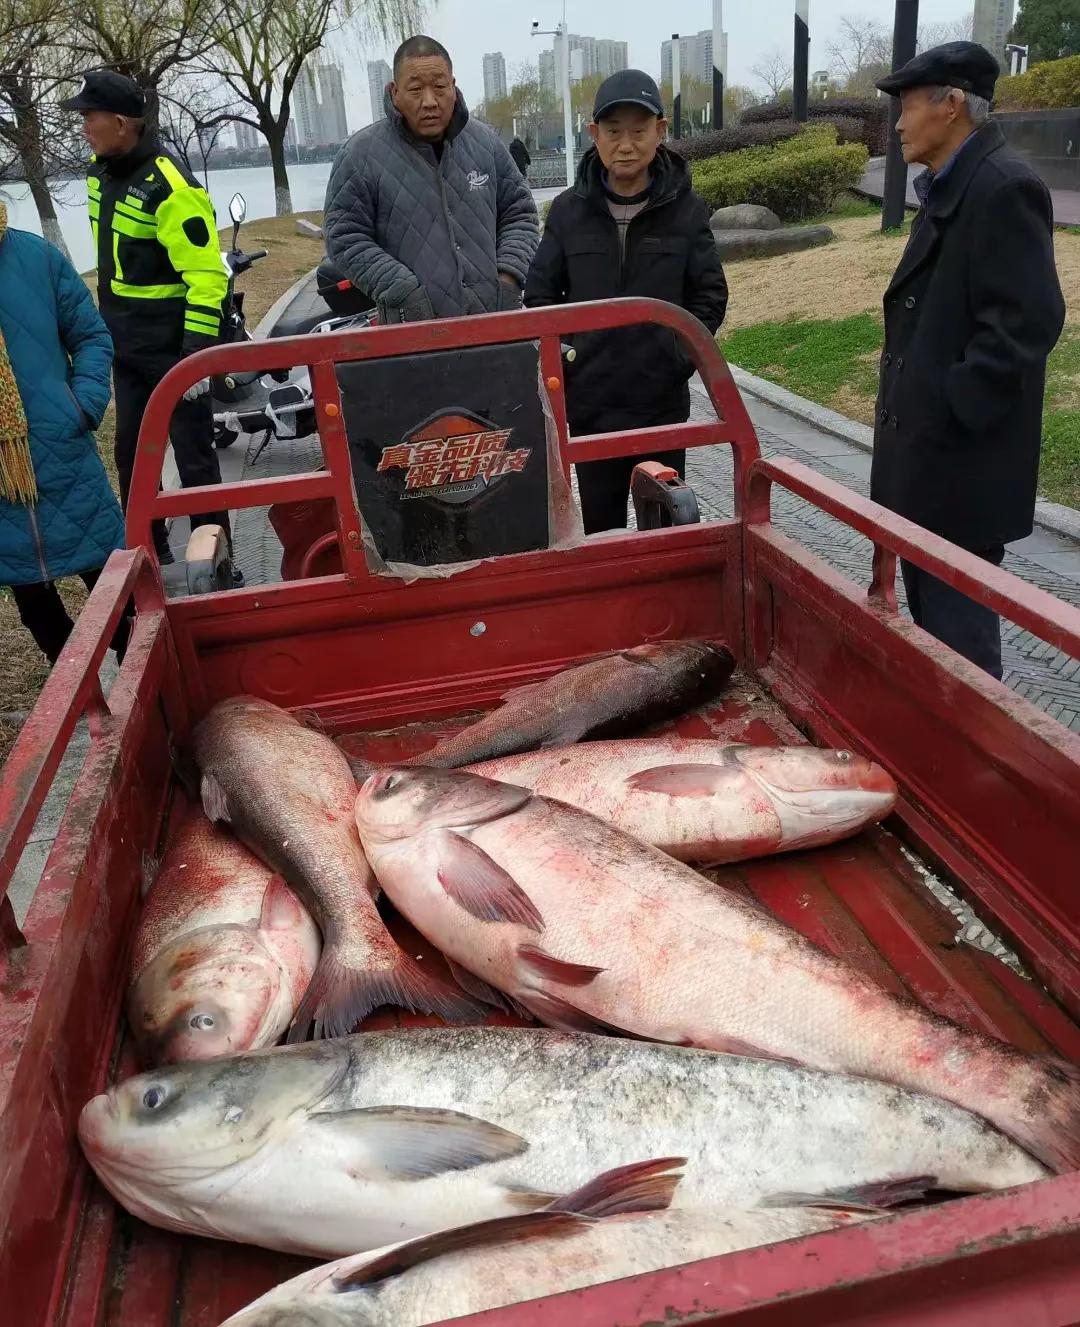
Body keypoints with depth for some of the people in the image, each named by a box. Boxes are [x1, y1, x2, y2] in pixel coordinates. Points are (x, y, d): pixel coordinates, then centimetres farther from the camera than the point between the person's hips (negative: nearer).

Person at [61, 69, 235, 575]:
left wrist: (197, 355, -25)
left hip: (171, 345, -8)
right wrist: (107, 323, 22)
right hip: (124, 344, 9)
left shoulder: (169, 186, -20)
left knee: (194, 458, 0)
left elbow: (207, 277, -22)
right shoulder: (101, 171, 6)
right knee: (131, 453, 15)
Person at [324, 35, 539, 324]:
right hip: (412, 334, -3)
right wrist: (403, 292, -15)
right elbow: (344, 238, -5)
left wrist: (510, 275, -3)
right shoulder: (362, 154, -3)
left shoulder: (486, 143, 8)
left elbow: (519, 214, 15)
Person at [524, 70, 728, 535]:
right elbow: (540, 294, 6)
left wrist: (679, 357, -7)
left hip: (663, 400, 0)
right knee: (600, 522, 10)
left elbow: (710, 295, 3)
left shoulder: (685, 208, -2)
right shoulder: (569, 210, 0)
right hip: (590, 401, 1)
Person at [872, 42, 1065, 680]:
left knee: (957, 619, -1)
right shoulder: (949, 187, 14)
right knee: (927, 607, 21)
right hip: (930, 446, 10)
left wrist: (955, 412, -21)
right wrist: (915, 406, 14)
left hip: (963, 457, -10)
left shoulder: (1005, 187, -16)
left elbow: (1029, 320, -23)